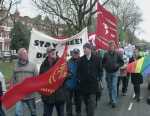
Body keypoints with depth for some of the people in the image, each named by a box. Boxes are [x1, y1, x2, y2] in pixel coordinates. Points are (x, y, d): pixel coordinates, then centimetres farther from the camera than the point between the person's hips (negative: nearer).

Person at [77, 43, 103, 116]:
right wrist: (79, 79, -1)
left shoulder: (96, 59, -3)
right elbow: (78, 70, 6)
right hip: (83, 84, 3)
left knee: (91, 102, -6)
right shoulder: (81, 59, 1)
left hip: (93, 83, -2)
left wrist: (98, 78, 0)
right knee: (86, 102, 13)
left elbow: (100, 70, 4)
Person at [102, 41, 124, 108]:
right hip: (108, 72, 3)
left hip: (115, 73, -3)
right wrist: (105, 66, -9)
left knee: (114, 86, -10)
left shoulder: (117, 54, -5)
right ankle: (111, 99, 26)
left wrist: (117, 65, -15)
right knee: (109, 87, 11)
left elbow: (122, 62, 2)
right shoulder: (106, 54, -1)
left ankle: (114, 101, -7)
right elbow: (103, 62, 9)